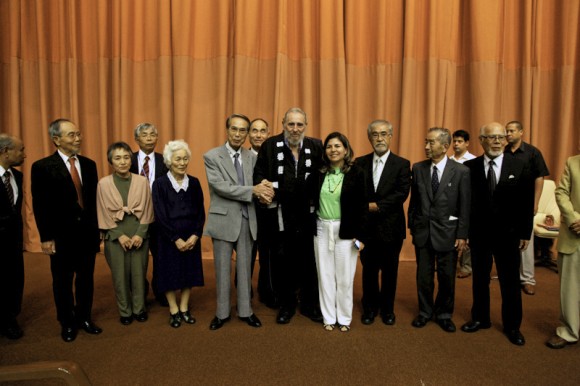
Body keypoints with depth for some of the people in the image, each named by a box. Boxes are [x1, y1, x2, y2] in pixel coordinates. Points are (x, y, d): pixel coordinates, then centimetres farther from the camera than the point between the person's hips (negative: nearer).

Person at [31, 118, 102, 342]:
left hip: (88, 233, 4)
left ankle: (84, 318, 32)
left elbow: (94, 200, 5)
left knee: (86, 279, 14)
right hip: (61, 236, -4)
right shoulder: (42, 167, -8)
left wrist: (97, 229, 4)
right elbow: (40, 206, -9)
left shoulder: (89, 164, 5)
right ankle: (67, 323, 30)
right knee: (63, 281, 12)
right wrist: (46, 237, -11)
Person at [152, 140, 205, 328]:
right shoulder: (160, 184, -7)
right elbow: (160, 216, -10)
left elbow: (201, 212, 2)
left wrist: (195, 235, -9)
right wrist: (176, 239, -14)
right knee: (170, 273, 6)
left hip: (191, 237, 3)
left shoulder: (194, 182, 2)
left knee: (189, 272, 10)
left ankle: (184, 309, 25)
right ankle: (174, 311, 22)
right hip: (169, 238, -3)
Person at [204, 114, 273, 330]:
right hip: (224, 219, -3)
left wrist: (262, 190, -18)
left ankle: (245, 311, 27)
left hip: (247, 219, 3)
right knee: (223, 269, 9)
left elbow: (254, 186, 8)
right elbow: (220, 187, -17)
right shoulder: (212, 156, -7)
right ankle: (222, 313, 25)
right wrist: (253, 191, -21)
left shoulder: (251, 157, 7)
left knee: (245, 268, 13)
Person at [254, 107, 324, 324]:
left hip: (308, 217, 1)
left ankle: (310, 305, 31)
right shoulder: (270, 146, -2)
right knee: (282, 262, 11)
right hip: (280, 216, -1)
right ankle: (287, 305, 30)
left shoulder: (316, 146, 2)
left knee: (309, 262, 12)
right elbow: (259, 175, -5)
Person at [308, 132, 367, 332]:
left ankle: (344, 318, 23)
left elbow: (362, 206, -7)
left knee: (344, 276, 6)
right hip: (322, 229, 3)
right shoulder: (318, 173, 2)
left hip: (346, 231, -3)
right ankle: (328, 317, 24)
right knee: (325, 275, 10)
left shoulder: (356, 173, -6)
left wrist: (360, 235, -10)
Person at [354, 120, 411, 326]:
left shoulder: (402, 164, -2)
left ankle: (387, 308, 31)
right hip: (366, 226, 2)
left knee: (390, 270, 12)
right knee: (369, 270, 12)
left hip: (390, 227, -1)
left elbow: (402, 193, -12)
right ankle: (370, 307, 30)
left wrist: (378, 206, -17)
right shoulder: (360, 163, 4)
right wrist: (365, 207, -14)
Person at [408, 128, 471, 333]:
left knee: (447, 277, 10)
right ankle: (425, 311, 31)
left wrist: (462, 235, -7)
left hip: (447, 232, -2)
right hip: (422, 231, 2)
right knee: (423, 275, 12)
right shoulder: (418, 168, 0)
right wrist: (412, 225, 5)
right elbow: (414, 200, 6)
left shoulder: (461, 171, -7)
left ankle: (444, 314, 31)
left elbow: (465, 207, -5)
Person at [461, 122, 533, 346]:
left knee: (510, 281, 10)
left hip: (508, 234, 0)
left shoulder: (518, 166, -2)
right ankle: (480, 319, 31)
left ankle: (512, 326, 27)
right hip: (478, 234, 0)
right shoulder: (469, 167, -4)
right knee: (480, 279, 13)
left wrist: (525, 233, -1)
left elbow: (527, 202, 0)